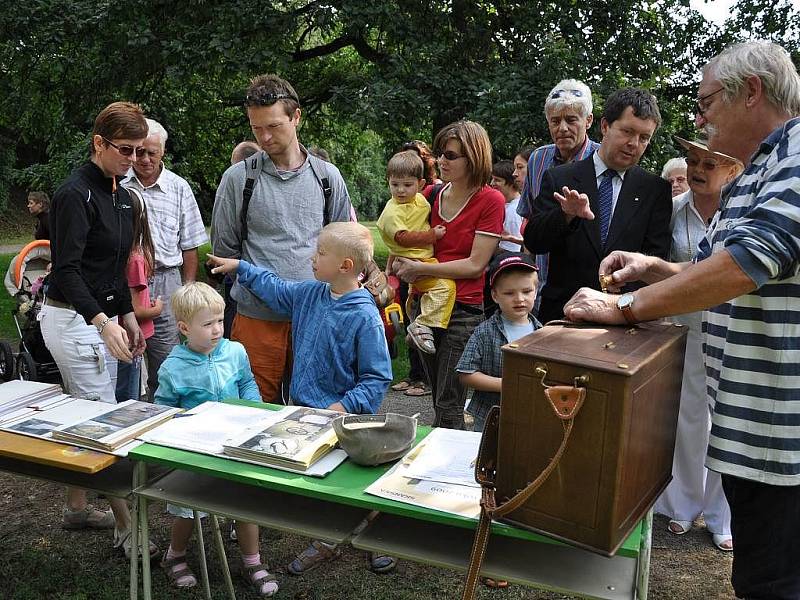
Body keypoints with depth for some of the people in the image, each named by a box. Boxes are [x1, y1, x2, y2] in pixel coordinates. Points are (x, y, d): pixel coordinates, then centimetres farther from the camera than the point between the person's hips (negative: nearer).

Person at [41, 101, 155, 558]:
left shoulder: (121, 196, 11)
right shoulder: (75, 193, -16)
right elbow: (66, 269, -23)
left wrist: (127, 316, 17)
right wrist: (102, 323, -34)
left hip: (102, 315, 9)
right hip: (72, 318, -9)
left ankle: (77, 508, 28)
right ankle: (127, 527, 1)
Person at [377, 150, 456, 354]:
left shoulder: (420, 199, 6)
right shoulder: (392, 212, -17)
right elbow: (403, 238, -25)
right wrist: (432, 235, -22)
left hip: (424, 258, 9)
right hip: (409, 261, -9)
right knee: (445, 284, -24)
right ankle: (422, 325, -23)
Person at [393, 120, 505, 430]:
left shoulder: (491, 201, -9)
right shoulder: (430, 195, 6)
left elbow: (475, 265, -13)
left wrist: (419, 268, -13)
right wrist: (401, 267, 3)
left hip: (464, 310, -6)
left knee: (448, 406, -3)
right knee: (439, 398, 17)